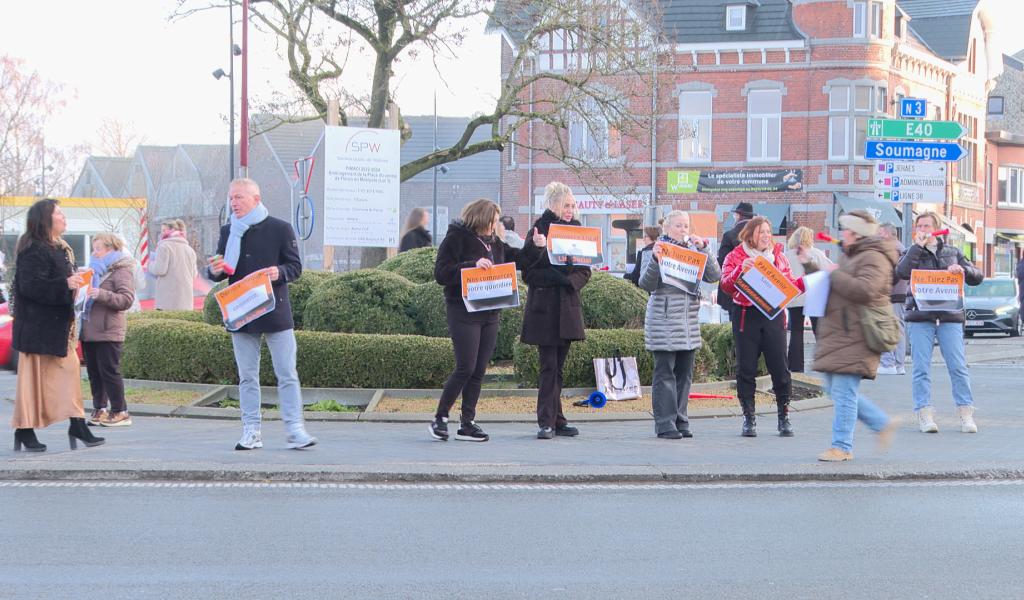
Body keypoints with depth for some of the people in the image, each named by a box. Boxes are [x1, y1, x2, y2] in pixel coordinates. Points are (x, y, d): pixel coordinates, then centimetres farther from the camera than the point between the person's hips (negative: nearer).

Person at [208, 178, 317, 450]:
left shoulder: (280, 229, -3)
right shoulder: (228, 232, 9)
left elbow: (296, 267, -1)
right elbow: (220, 273, 15)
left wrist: (280, 272, -22)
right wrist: (215, 271, -8)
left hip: (276, 313, -3)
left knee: (287, 375, -2)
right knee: (247, 377, 7)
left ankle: (295, 429, 1)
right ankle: (251, 431, 11)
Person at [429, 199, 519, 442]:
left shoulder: (494, 242, 16)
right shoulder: (456, 238, -6)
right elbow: (441, 273, -13)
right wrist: (472, 265, -23)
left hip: (490, 314, 7)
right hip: (463, 312, -7)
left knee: (479, 371, 5)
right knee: (466, 368, -11)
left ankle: (467, 423, 9)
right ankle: (439, 418, 0)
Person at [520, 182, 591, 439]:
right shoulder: (539, 231, -5)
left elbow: (585, 272, 8)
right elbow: (527, 272, -7)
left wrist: (569, 281, -10)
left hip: (568, 308, 5)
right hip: (544, 309, -4)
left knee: (557, 367, 8)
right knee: (549, 367, -7)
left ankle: (554, 421, 12)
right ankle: (547, 421, -5)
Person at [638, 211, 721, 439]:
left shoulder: (693, 251, 11)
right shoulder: (658, 250, -1)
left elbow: (714, 276, 1)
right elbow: (647, 284, -9)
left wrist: (703, 248, -7)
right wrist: (655, 260, -24)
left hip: (689, 319, 5)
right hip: (663, 319, -5)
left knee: (684, 373, 7)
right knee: (665, 373, -5)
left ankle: (680, 421, 13)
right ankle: (665, 424, -4)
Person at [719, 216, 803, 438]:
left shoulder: (779, 256, 14)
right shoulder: (736, 257, 3)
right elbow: (726, 286, -9)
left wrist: (803, 282, -2)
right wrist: (740, 270, -25)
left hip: (774, 316, 2)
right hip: (746, 317, -2)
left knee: (780, 367, -1)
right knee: (746, 368, 1)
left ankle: (784, 416, 8)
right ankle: (749, 418, 9)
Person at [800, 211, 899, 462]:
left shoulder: (872, 258, -11)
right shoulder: (850, 257, 23)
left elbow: (864, 290, -26)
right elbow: (826, 284, 33)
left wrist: (834, 274, -16)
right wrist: (809, 263, 23)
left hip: (855, 337, -11)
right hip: (840, 335, 11)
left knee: (843, 391, -11)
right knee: (836, 389, 12)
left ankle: (841, 447, -7)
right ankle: (883, 424, 20)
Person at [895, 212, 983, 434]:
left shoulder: (952, 252, 16)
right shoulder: (913, 253, 12)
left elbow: (977, 277, 13)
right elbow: (902, 272, -10)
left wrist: (963, 270, -8)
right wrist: (918, 245, -7)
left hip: (950, 317, 1)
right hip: (920, 317, -1)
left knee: (958, 366, -4)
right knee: (921, 368, -5)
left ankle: (966, 415, 0)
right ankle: (925, 415, -3)